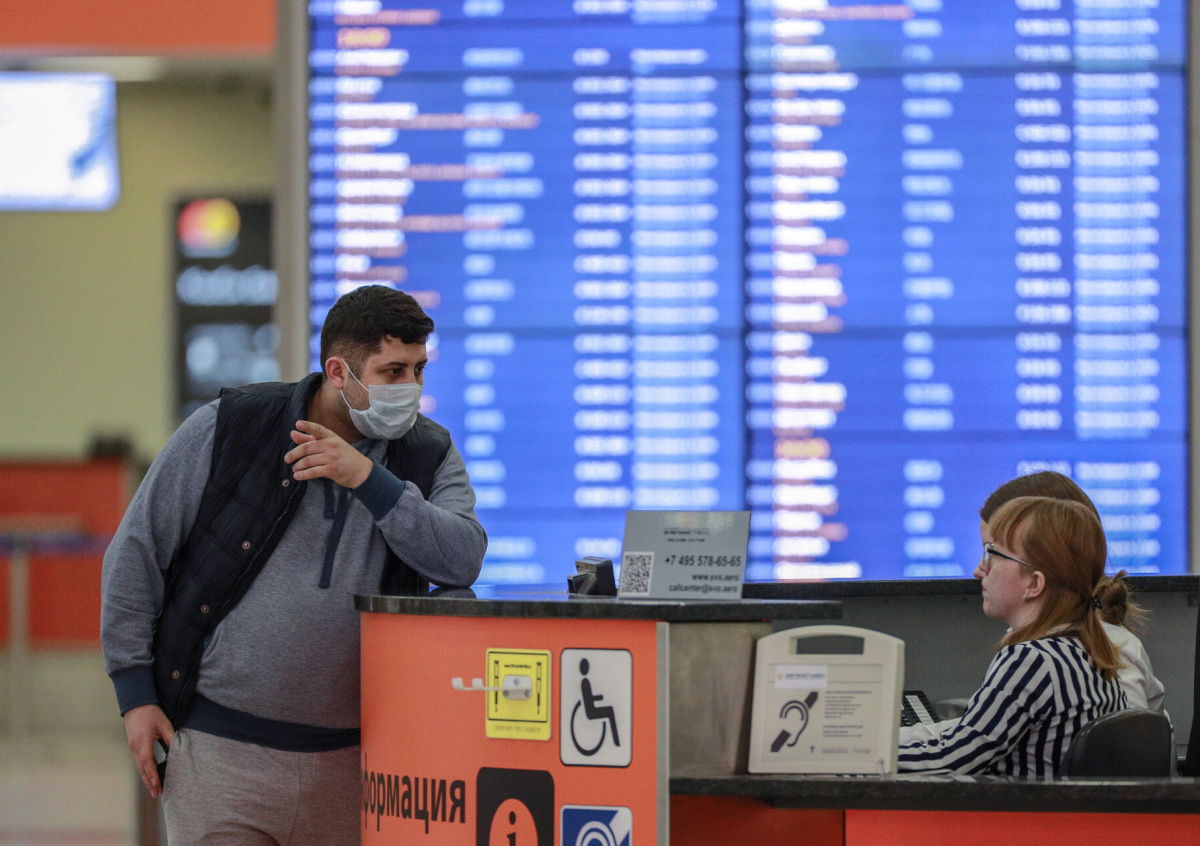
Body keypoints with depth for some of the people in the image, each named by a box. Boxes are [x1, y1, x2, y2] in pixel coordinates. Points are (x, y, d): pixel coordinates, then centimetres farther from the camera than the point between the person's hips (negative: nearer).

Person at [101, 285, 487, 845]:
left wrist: (368, 478, -21)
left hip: (352, 758, 3)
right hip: (220, 750, -2)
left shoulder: (428, 457, 5)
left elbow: (462, 561, -13)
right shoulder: (227, 429, -2)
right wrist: (135, 692, -2)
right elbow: (137, 554, 2)